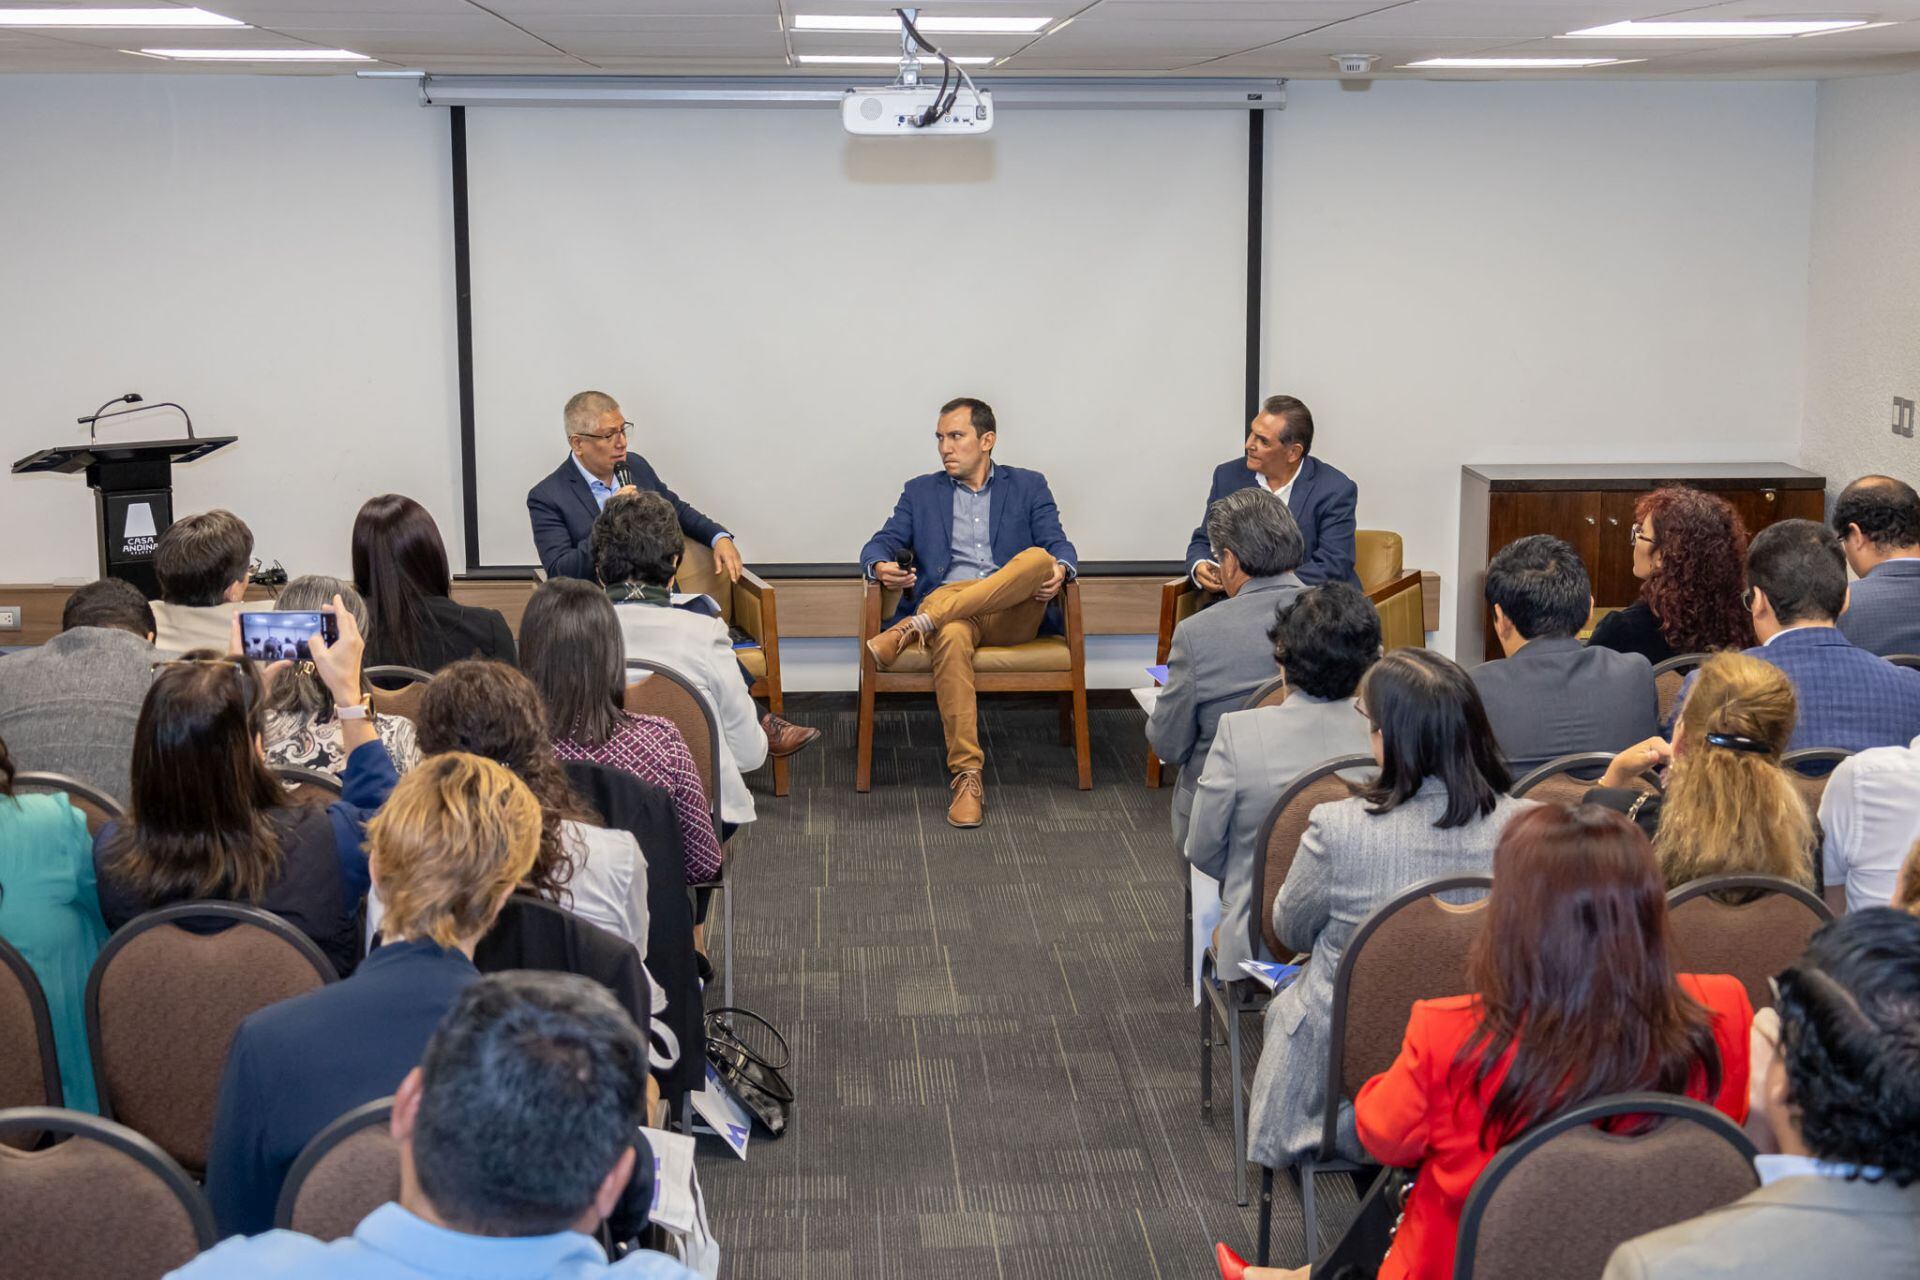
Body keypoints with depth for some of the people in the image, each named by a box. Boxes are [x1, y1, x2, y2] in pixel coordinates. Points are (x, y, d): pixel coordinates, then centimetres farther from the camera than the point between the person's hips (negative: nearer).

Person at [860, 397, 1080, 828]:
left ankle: (914, 627, -36)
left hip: (1013, 614, 0)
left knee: (1039, 559, -32)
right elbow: (880, 544, 11)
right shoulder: (921, 492, 20)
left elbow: (1059, 546, 7)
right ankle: (968, 776, -36)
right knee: (951, 637, -37)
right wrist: (880, 567, -14)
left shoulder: (1028, 486, 17)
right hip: (946, 611, 0)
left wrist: (1060, 569, -18)